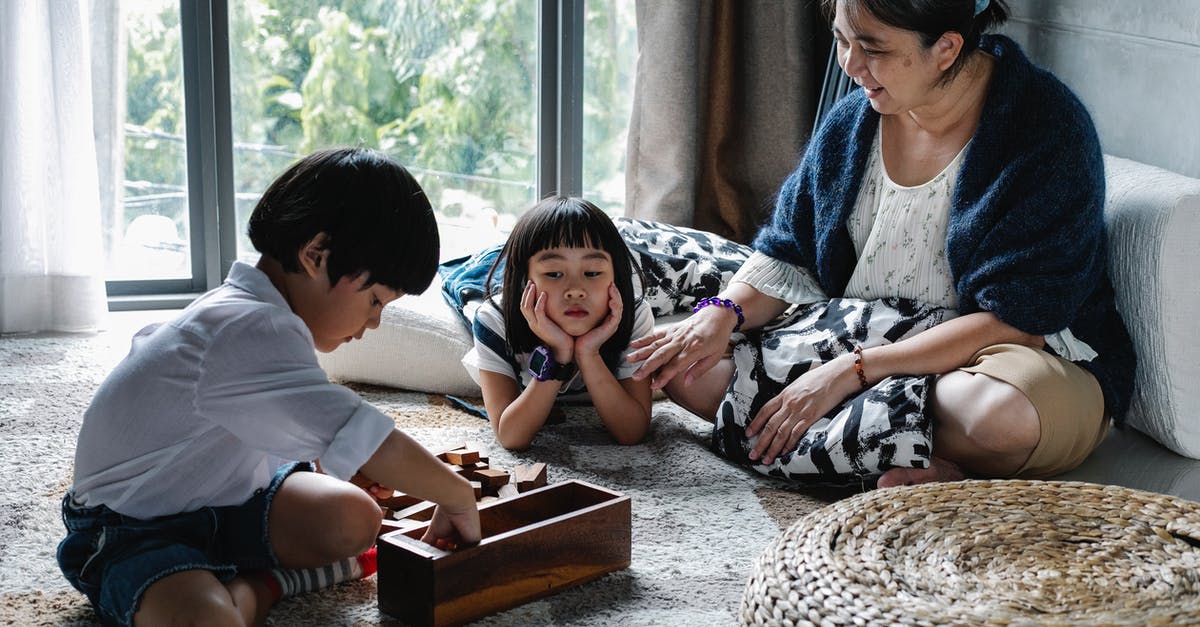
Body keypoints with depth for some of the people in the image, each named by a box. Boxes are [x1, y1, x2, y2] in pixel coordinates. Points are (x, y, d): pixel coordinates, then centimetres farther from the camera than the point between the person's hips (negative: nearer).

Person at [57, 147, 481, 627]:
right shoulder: (253, 334, -29)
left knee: (355, 519, -14)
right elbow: (369, 440, -32)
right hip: (130, 530, -9)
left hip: (219, 499, 9)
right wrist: (457, 497, -17)